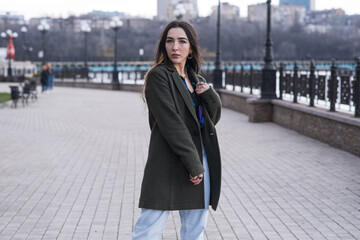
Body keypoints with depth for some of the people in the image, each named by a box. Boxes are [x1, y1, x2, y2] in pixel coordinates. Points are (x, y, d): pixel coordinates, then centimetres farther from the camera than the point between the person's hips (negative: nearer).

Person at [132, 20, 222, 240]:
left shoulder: (196, 80, 16)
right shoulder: (159, 75, -6)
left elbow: (214, 118, 19)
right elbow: (171, 123, -14)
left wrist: (210, 96, -3)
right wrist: (193, 163, -16)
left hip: (201, 161, 7)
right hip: (169, 163, -7)